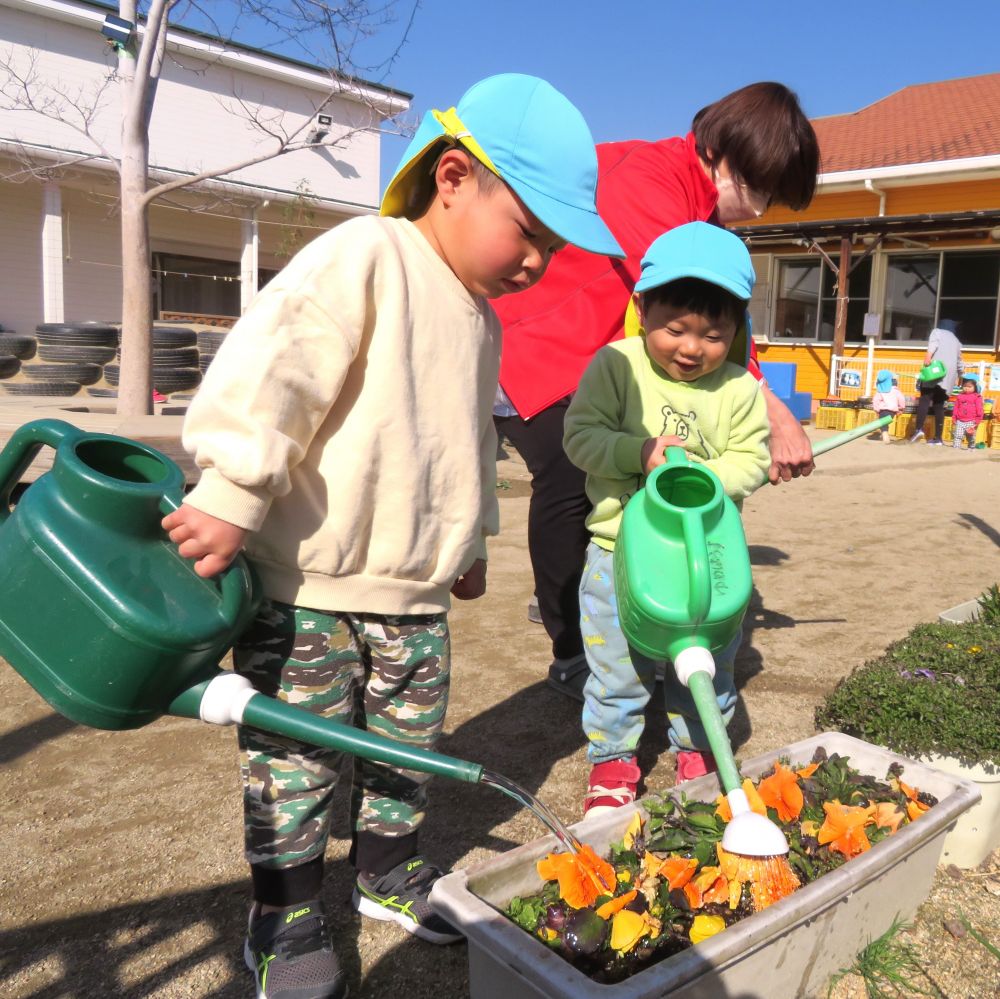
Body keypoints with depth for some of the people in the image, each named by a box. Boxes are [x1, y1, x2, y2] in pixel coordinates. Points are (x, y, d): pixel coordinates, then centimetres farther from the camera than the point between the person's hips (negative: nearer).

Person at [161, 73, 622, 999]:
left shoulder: (480, 318, 14)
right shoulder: (360, 259, -14)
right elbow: (267, 376, -23)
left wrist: (469, 542, 29)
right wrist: (231, 498, -26)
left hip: (414, 593, 8)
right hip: (305, 583, -7)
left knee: (409, 744, 17)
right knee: (297, 756, 7)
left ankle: (387, 865, 39)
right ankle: (285, 907, 27)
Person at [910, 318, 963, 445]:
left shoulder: (937, 331, 17)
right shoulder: (957, 341, 31)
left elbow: (934, 342, -7)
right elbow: (959, 361, 41)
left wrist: (929, 354, -24)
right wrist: (958, 376, 58)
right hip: (949, 375, 5)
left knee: (924, 399, -15)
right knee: (939, 405, 7)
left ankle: (919, 429, -33)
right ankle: (938, 437, 2)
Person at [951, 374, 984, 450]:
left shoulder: (977, 397, -3)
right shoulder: (959, 396, 6)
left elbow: (979, 409, -4)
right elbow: (956, 408, 10)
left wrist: (978, 420, -8)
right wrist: (954, 418, 8)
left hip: (971, 422, -2)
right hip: (960, 421, 2)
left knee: (971, 437, 10)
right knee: (957, 436, -6)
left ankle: (971, 448, 24)